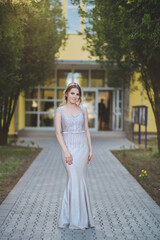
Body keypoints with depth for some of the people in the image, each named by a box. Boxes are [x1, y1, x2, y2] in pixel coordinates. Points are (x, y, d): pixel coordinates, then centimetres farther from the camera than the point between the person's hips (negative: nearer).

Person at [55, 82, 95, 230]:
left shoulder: (83, 109, 9)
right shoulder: (60, 110, 0)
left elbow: (87, 130, 11)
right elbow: (58, 132, -5)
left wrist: (90, 149, 5)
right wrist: (66, 151, -14)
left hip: (82, 147, 3)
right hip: (68, 146, -3)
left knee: (75, 180, 4)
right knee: (76, 180, -7)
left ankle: (67, 216, 18)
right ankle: (78, 220, 3)